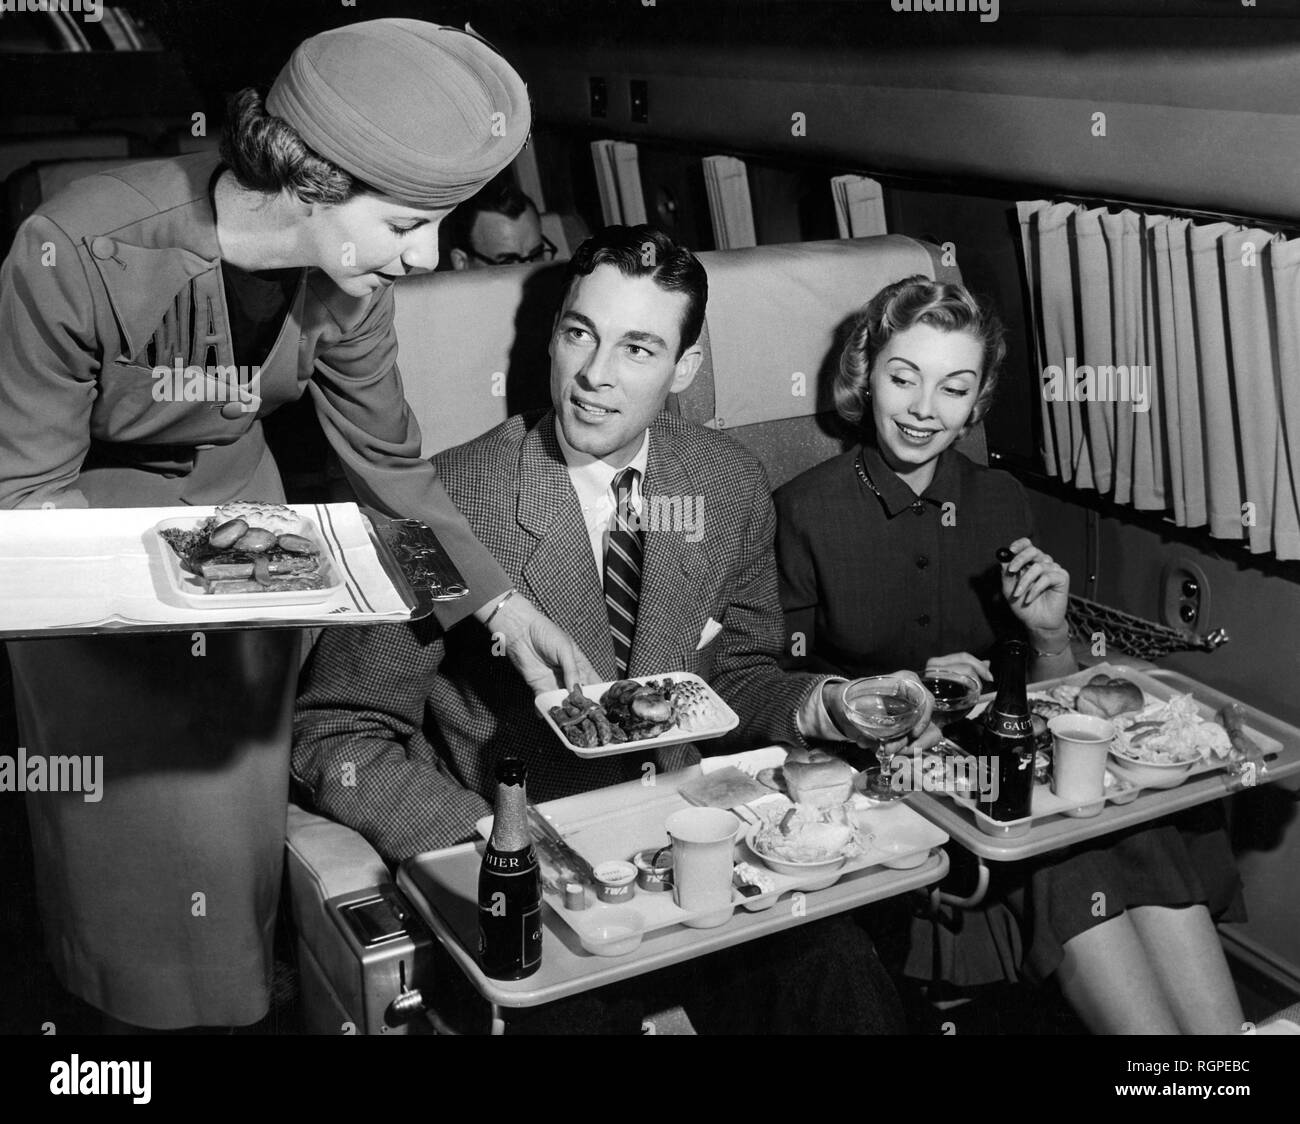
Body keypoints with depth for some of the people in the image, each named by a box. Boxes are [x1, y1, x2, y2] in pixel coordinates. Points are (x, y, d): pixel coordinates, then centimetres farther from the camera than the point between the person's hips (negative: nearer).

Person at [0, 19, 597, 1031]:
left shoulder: (344, 271, -18)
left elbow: (388, 458, -3)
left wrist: (500, 603, -7)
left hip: (232, 488, 4)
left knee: (238, 790, 11)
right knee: (123, 805, 8)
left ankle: (239, 998, 38)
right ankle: (132, 1004, 36)